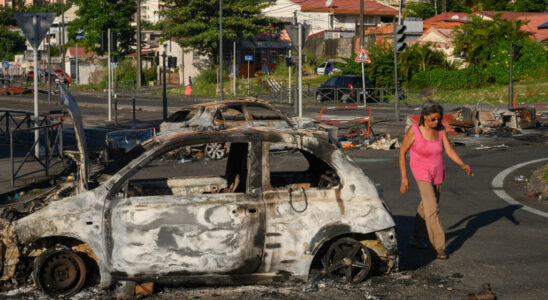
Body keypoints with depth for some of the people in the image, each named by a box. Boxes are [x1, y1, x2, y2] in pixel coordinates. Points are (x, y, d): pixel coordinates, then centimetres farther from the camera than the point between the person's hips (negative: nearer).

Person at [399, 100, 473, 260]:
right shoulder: (414, 131, -20)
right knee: (432, 210, -15)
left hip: (438, 174, 6)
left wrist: (463, 165, -25)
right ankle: (440, 247, -11)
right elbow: (402, 152, -10)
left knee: (426, 207, 20)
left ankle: (417, 237, 39)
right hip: (422, 174, -6)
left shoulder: (441, 129, -6)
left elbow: (449, 150, -7)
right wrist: (404, 178, -12)